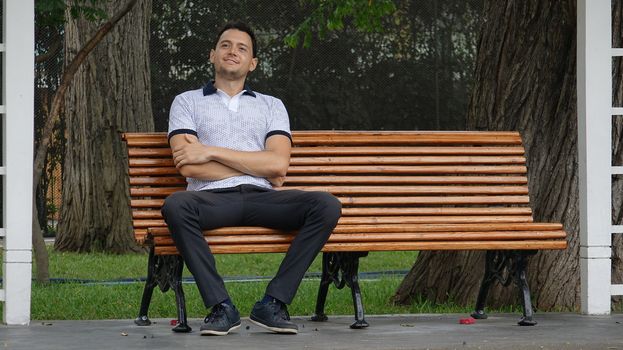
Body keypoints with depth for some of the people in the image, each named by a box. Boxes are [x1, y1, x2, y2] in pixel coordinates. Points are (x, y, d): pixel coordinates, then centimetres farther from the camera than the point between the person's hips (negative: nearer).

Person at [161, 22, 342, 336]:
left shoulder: (272, 106, 21)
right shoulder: (187, 102, 15)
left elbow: (279, 163, 1)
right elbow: (188, 167, -2)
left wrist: (211, 151, -5)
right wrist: (258, 169, 0)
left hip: (262, 198, 2)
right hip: (213, 198, -2)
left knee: (326, 206, -25)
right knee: (176, 205, -37)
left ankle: (273, 303, -22)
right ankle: (221, 306, -29)